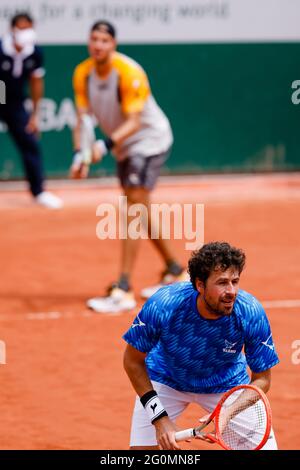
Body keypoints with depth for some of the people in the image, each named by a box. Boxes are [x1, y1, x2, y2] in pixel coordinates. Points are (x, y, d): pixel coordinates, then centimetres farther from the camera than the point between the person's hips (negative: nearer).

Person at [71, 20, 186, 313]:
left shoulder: (129, 74, -26)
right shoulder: (83, 74, -7)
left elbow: (133, 122, -30)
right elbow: (82, 118, -5)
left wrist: (105, 145, -44)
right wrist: (79, 154, -18)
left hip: (149, 140, -8)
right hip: (124, 147, 8)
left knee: (134, 210, -17)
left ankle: (123, 291, -23)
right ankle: (174, 271, 33)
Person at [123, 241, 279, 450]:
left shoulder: (253, 314, -31)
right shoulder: (162, 306, -33)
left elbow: (262, 378, -17)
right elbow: (133, 361, -17)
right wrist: (160, 418, -23)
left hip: (227, 382, 1)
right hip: (165, 381, -1)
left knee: (264, 445, -12)